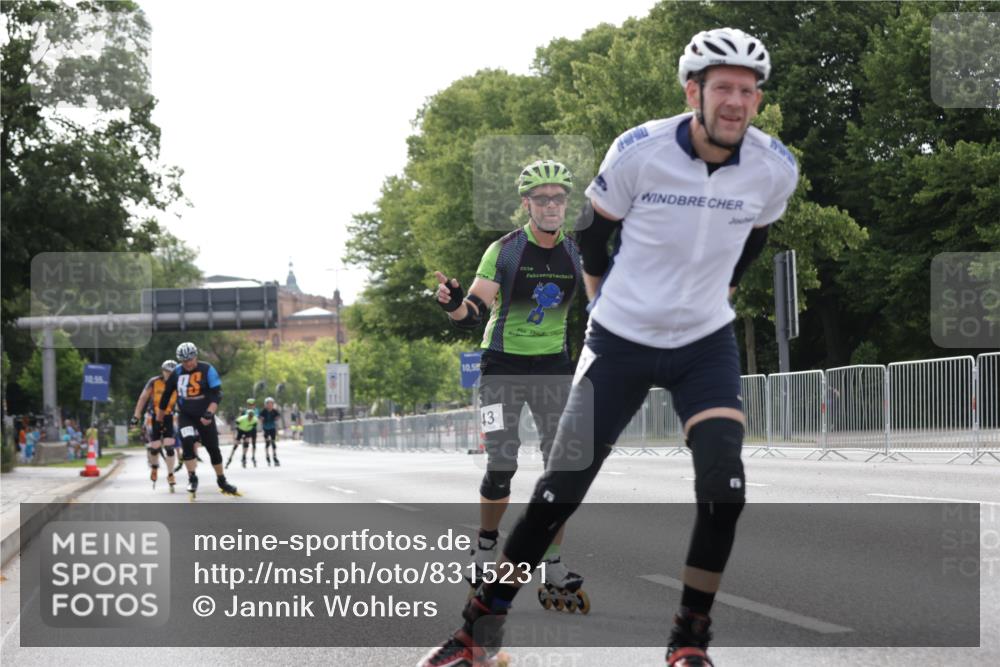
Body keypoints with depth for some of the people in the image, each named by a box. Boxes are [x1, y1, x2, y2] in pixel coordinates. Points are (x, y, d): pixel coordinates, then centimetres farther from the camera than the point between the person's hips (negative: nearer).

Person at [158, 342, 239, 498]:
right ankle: (192, 478, -13)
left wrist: (209, 413, -32)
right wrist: (159, 418, 15)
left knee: (213, 448, 5)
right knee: (187, 443, -22)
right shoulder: (177, 373, -4)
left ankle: (222, 481, 22)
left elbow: (217, 394, -18)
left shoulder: (207, 370, -12)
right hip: (185, 416, 1)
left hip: (204, 416, -1)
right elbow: (166, 395, 9)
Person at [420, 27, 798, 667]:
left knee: (724, 487, -16)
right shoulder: (639, 151, -19)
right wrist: (607, 299, 9)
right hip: (621, 342, -2)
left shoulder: (776, 168, -11)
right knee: (561, 490, -2)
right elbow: (594, 231, 0)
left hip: (706, 344, 2)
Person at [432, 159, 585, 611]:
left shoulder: (575, 254, 1)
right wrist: (453, 303, -36)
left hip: (553, 366, 3)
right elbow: (472, 313, -16)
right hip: (503, 366, -3)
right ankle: (485, 549, 14)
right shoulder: (504, 251, -10)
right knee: (502, 467, -10)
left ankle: (553, 569, 2)